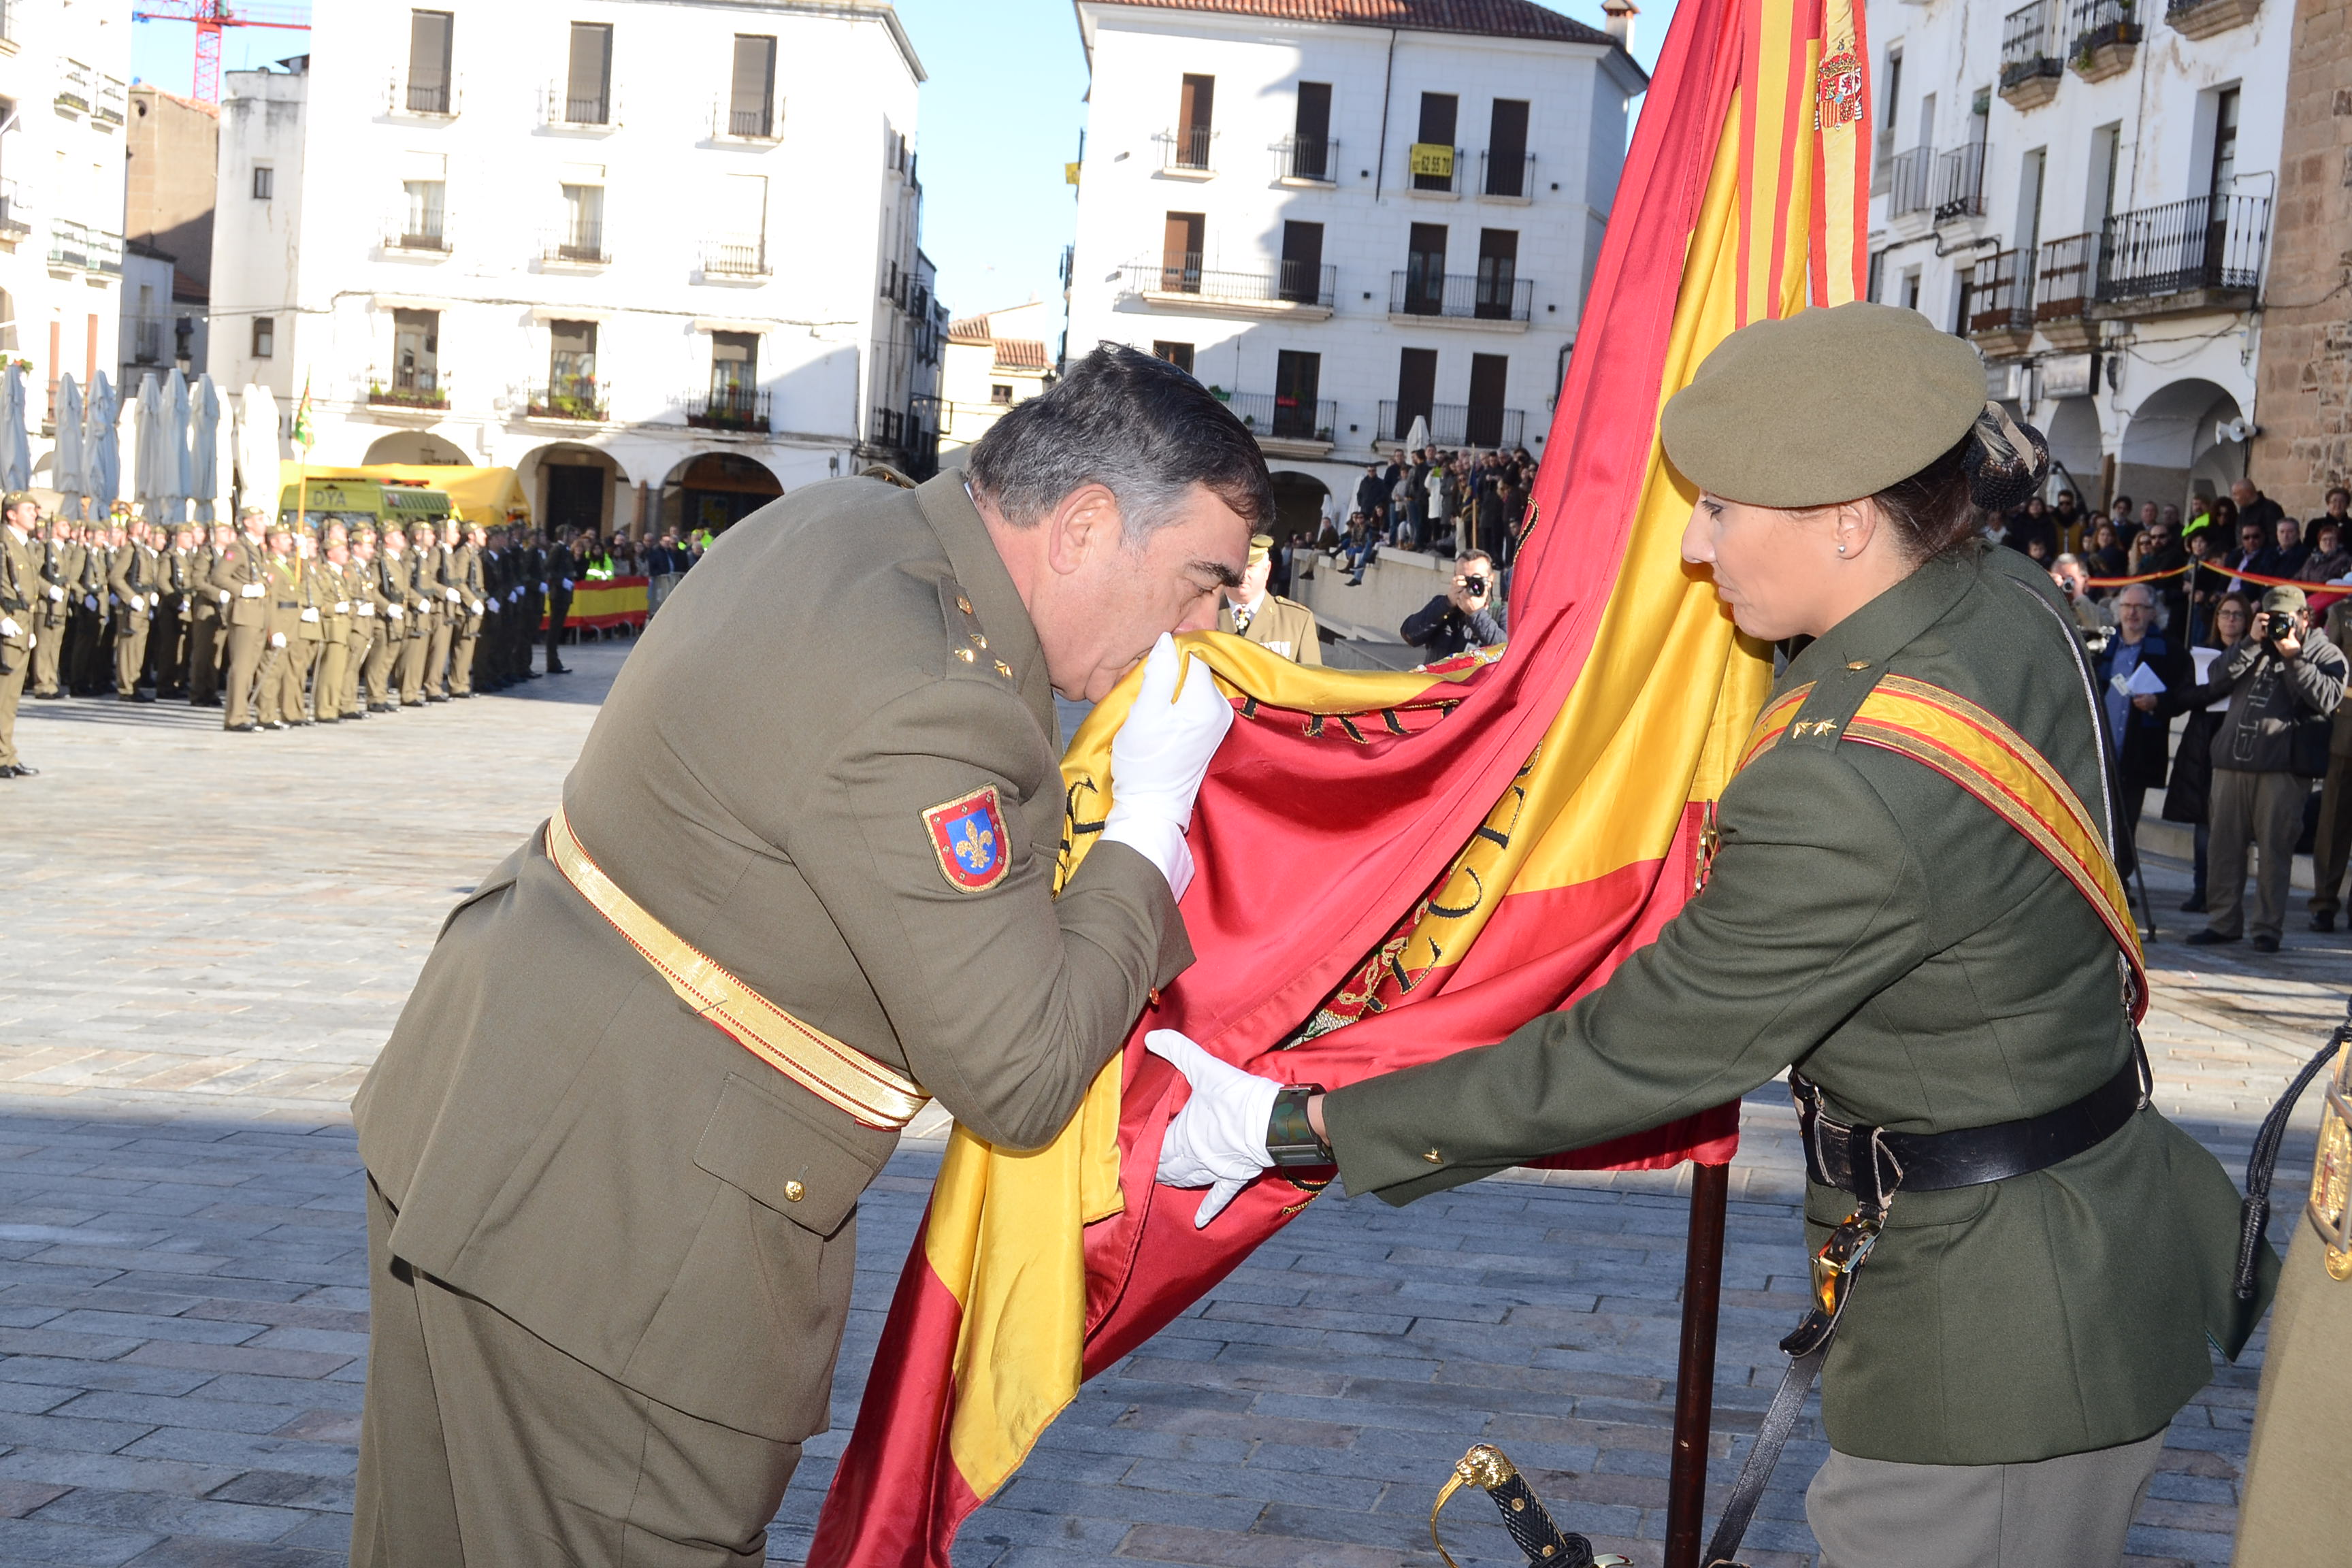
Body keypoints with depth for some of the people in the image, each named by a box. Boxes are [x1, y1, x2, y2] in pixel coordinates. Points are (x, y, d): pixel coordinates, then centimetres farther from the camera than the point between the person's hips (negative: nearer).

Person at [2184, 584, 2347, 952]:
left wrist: (2293, 658, -12)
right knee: (2224, 845, 6)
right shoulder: (2252, 648, 21)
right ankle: (2223, 921, 15)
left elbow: (2327, 699, -12)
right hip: (2233, 761, 5)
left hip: (2284, 769, -5)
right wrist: (2252, 643, -3)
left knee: (2274, 848, -5)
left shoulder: (2325, 654, 6)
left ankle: (2267, 928, 1)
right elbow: (2217, 678, 4)